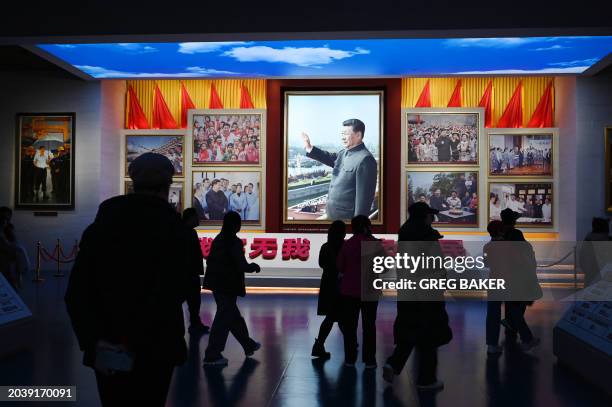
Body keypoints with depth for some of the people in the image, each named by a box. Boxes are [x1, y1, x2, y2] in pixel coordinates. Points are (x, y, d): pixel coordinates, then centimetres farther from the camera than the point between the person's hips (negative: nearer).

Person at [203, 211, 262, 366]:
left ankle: (249, 345, 33)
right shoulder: (235, 242, -17)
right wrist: (254, 266, 0)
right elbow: (242, 266, -19)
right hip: (228, 286, -9)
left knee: (233, 316, 18)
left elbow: (209, 260, 13)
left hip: (217, 284, 9)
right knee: (223, 319, -1)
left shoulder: (217, 240, 7)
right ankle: (212, 355, 2)